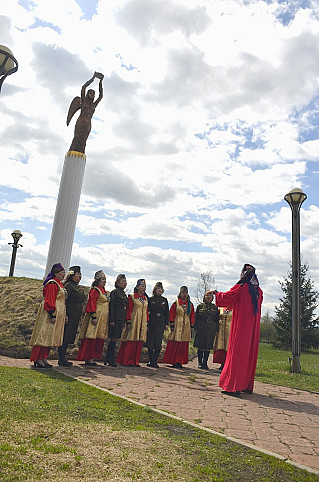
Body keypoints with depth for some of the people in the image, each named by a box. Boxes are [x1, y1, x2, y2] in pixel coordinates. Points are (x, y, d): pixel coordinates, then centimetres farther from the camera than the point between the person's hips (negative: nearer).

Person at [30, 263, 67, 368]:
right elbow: (49, 301, -18)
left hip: (58, 314, 10)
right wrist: (52, 315, -22)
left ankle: (43, 358, 17)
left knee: (50, 337, 11)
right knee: (45, 336, -5)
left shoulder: (60, 284, 15)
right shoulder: (52, 284, -14)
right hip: (52, 313, -10)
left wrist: (64, 315, 19)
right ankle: (38, 359, 1)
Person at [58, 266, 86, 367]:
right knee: (65, 337, -5)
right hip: (69, 316, -9)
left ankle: (63, 358, 19)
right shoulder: (68, 285, -9)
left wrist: (79, 316, 23)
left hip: (76, 317, 9)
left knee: (69, 338, 12)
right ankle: (61, 359, 1)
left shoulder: (79, 288, 18)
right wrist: (65, 315, -20)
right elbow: (64, 300, -15)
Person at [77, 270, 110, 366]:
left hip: (103, 318, 9)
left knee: (99, 339, 9)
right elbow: (92, 304, -16)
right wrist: (94, 317, -22)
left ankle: (91, 358, 15)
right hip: (97, 316, -9)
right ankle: (88, 358, -2)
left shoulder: (104, 291, 18)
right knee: (92, 338, -7)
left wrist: (107, 319, 20)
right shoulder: (95, 290, -9)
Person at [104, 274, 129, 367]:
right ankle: (111, 360, 0)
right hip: (116, 318, -8)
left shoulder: (124, 294, 19)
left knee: (114, 338, 11)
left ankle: (107, 358, 18)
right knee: (114, 338, -6)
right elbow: (111, 306, -11)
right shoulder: (115, 292, -6)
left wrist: (126, 321, 19)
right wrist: (111, 320, -17)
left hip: (122, 319, 8)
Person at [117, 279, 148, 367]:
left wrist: (147, 323, 11)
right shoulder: (132, 297, -2)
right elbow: (129, 309, -6)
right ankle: (127, 361, 1)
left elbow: (146, 311, 15)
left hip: (142, 322, 5)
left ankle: (135, 361, 10)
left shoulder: (146, 298, 14)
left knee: (139, 342, 4)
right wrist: (128, 322, -12)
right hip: (134, 321, -5)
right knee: (131, 341, -5)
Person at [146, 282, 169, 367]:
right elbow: (147, 311, 3)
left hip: (161, 324, 1)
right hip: (152, 323, -1)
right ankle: (150, 361, 12)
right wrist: (146, 322, -4)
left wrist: (166, 323, 5)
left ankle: (155, 361, 8)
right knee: (150, 342, 1)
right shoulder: (150, 299, 4)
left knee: (158, 343, 0)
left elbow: (167, 312, 12)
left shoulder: (164, 300, 11)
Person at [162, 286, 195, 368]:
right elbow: (172, 314, 0)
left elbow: (192, 315, 12)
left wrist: (191, 325, 6)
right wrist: (171, 324, -6)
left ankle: (180, 361, 10)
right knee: (174, 344, -4)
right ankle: (173, 361, 3)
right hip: (177, 326, -3)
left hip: (186, 327, 3)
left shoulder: (190, 304, 11)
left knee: (184, 345, 3)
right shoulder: (176, 303, 1)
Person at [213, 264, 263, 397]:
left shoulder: (240, 287, -10)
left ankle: (233, 387, -3)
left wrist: (217, 293, 8)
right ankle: (247, 386, 19)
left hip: (241, 326, -6)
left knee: (237, 353, -3)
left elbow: (226, 298, -11)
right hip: (253, 327, 6)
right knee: (250, 353, 12)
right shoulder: (258, 290, 8)